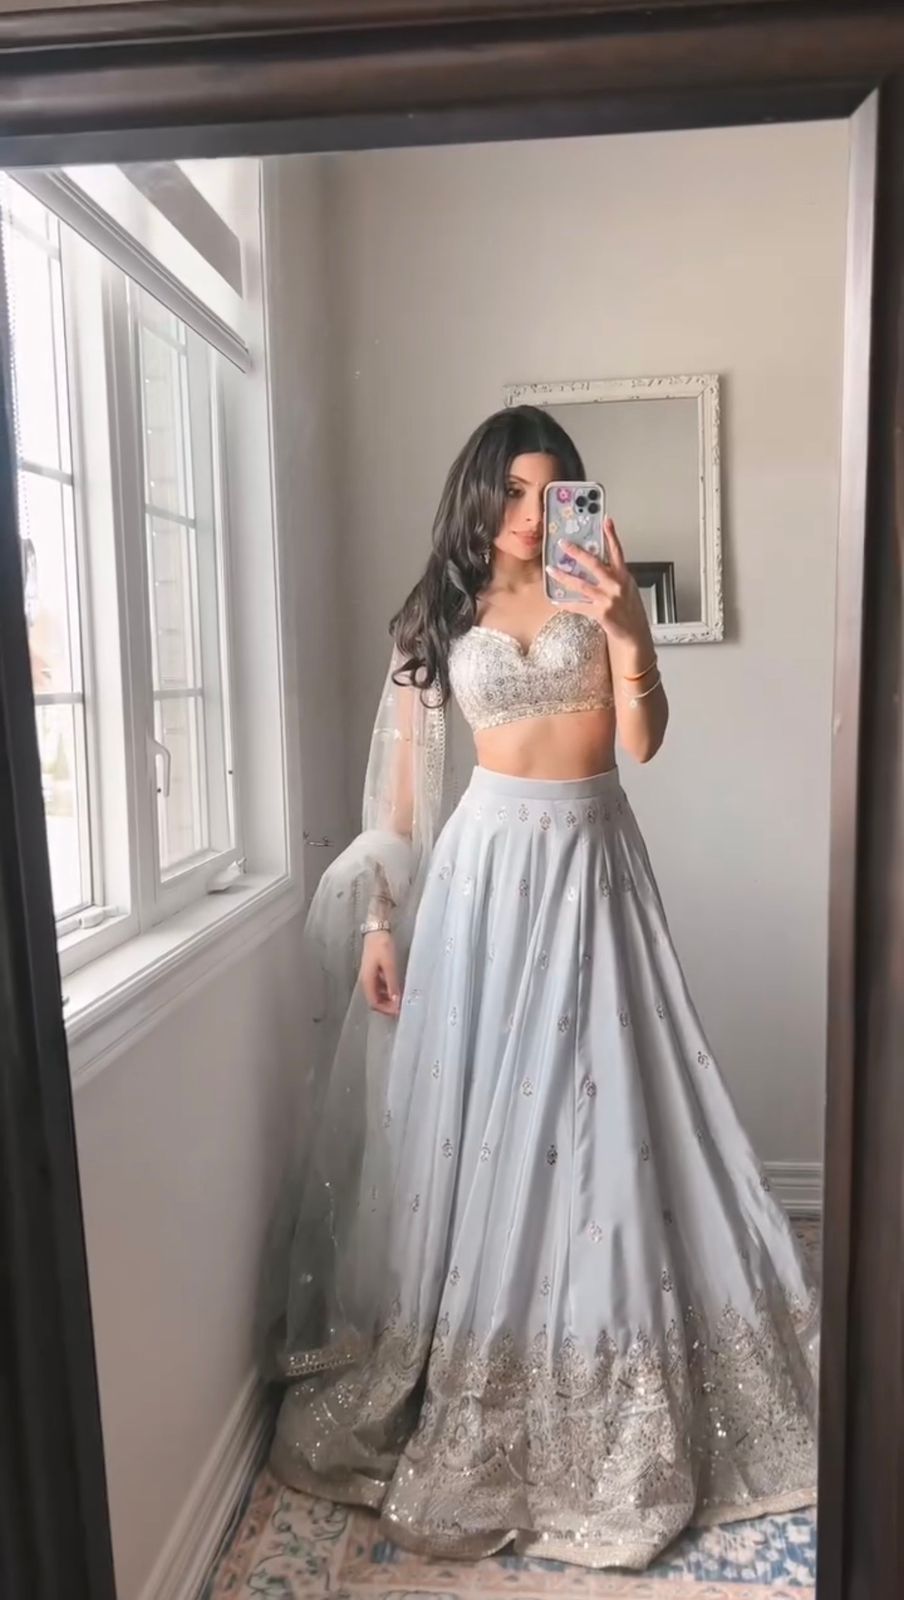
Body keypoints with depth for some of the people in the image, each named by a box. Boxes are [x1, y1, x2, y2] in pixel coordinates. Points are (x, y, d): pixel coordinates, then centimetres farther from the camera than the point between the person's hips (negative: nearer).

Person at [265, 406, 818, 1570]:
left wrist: (626, 634, -23)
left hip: (592, 860, 0)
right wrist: (378, 918, 1)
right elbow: (401, 781, 5)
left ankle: (610, 1412, 21)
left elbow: (642, 742, -7)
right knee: (467, 1113, 3)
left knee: (596, 1106, 2)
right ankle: (458, 1403, 22)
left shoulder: (596, 594, 4)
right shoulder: (434, 618, 6)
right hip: (484, 864, 1)